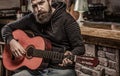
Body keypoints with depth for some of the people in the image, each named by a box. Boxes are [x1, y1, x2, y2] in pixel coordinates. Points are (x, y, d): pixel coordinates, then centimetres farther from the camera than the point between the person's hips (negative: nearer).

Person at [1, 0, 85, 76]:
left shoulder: (66, 19, -6)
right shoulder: (31, 18, 7)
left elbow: (80, 47, -6)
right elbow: (7, 28, 16)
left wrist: (70, 56, -28)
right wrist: (11, 41, -5)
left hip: (60, 68, -3)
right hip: (35, 67, 4)